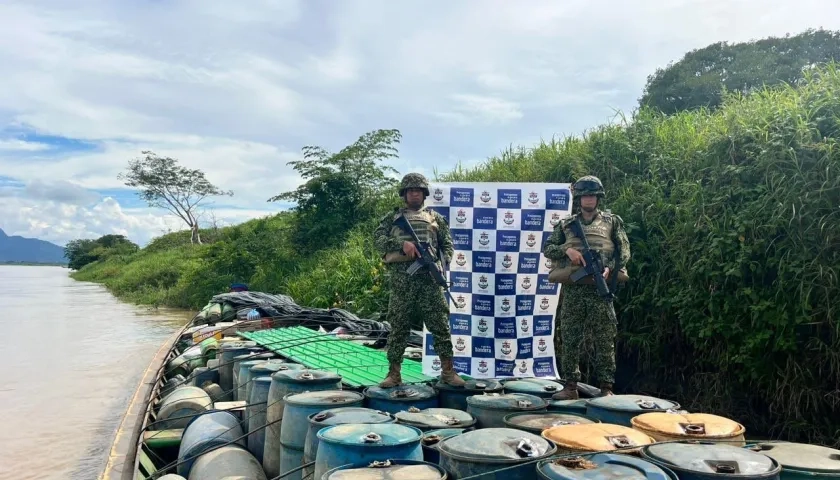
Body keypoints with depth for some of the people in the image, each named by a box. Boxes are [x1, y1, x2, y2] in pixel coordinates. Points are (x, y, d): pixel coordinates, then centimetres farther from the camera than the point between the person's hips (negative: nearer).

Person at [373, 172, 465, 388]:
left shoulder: (435, 217, 17)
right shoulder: (393, 217, 14)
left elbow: (448, 245, 15)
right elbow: (378, 237, -1)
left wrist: (441, 263, -4)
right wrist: (402, 244, -16)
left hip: (429, 277, 1)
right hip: (401, 279, 0)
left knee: (440, 325, -1)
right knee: (398, 326, 3)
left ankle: (448, 371, 8)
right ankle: (394, 373, 10)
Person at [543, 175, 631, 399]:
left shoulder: (612, 221, 10)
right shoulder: (566, 224, 13)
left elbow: (624, 251, 5)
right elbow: (547, 248, 9)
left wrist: (610, 267, -13)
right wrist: (567, 250, -10)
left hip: (600, 288, -1)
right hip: (572, 289, 2)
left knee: (605, 340, 1)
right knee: (569, 339, 3)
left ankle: (606, 387, 10)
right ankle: (570, 386, 13)